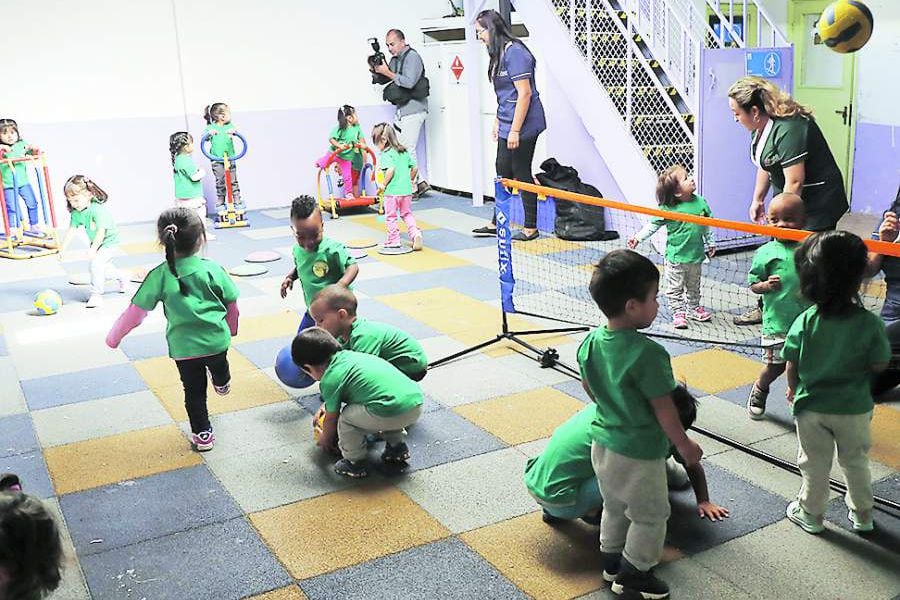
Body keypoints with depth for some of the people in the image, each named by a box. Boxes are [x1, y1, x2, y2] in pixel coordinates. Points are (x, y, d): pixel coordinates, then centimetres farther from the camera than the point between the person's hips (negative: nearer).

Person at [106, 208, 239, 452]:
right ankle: (223, 384, 65)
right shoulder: (212, 269, -12)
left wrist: (114, 336, 7)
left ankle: (202, 435, 26)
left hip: (183, 347, -2)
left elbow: (136, 311, -8)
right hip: (217, 340, 2)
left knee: (194, 391, 16)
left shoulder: (159, 276, -13)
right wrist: (232, 327, 20)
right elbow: (231, 303, 0)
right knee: (219, 364, 35)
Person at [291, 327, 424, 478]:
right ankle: (397, 447, 34)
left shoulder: (330, 380, 1)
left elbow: (331, 419, 15)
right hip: (417, 402, 8)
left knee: (347, 417, 10)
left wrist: (325, 440, 36)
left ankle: (355, 463, 18)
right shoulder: (351, 354, 22)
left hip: (393, 413, -8)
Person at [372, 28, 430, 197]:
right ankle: (420, 183, 13)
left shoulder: (412, 57, -10)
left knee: (407, 149, -8)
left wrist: (387, 72, -17)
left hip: (413, 110, -9)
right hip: (402, 110, 9)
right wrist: (376, 70, -1)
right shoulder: (394, 59, 16)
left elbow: (408, 82, -21)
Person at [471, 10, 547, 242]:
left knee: (521, 174, 0)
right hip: (507, 126, 9)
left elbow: (525, 93, -20)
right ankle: (496, 224, 23)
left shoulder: (515, 52, -17)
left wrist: (515, 130, -21)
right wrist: (498, 122, 18)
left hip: (523, 126, -9)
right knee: (503, 173, 14)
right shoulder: (499, 54, 11)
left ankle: (531, 228, 11)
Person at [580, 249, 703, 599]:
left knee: (614, 507, 28)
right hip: (639, 454, -7)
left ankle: (611, 562, 45)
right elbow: (664, 411, -22)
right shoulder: (648, 353, -30)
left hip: (603, 442, 7)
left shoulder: (591, 342, -8)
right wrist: (685, 446, -7)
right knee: (650, 516, 17)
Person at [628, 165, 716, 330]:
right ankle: (678, 312, 16)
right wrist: (638, 238, -13)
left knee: (693, 286, 19)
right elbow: (653, 224, -8)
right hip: (676, 256, -4)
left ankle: (693, 308, 34)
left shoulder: (701, 202, -3)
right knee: (675, 287, 6)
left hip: (696, 255, 4)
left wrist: (710, 243, 16)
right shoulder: (668, 208, -17)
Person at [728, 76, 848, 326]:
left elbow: (795, 182, -27)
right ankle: (765, 308, 30)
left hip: (817, 202, -10)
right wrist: (757, 199, 17)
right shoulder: (761, 126, 3)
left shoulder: (788, 129, -27)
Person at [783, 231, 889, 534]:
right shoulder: (869, 323, -20)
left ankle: (810, 513, 33)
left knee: (815, 464, 17)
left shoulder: (805, 321, -18)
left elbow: (792, 364, -9)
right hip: (854, 407, 0)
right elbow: (879, 364, -11)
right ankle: (862, 514, 38)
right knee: (856, 462, 22)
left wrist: (793, 389, 10)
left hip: (812, 405, 0)